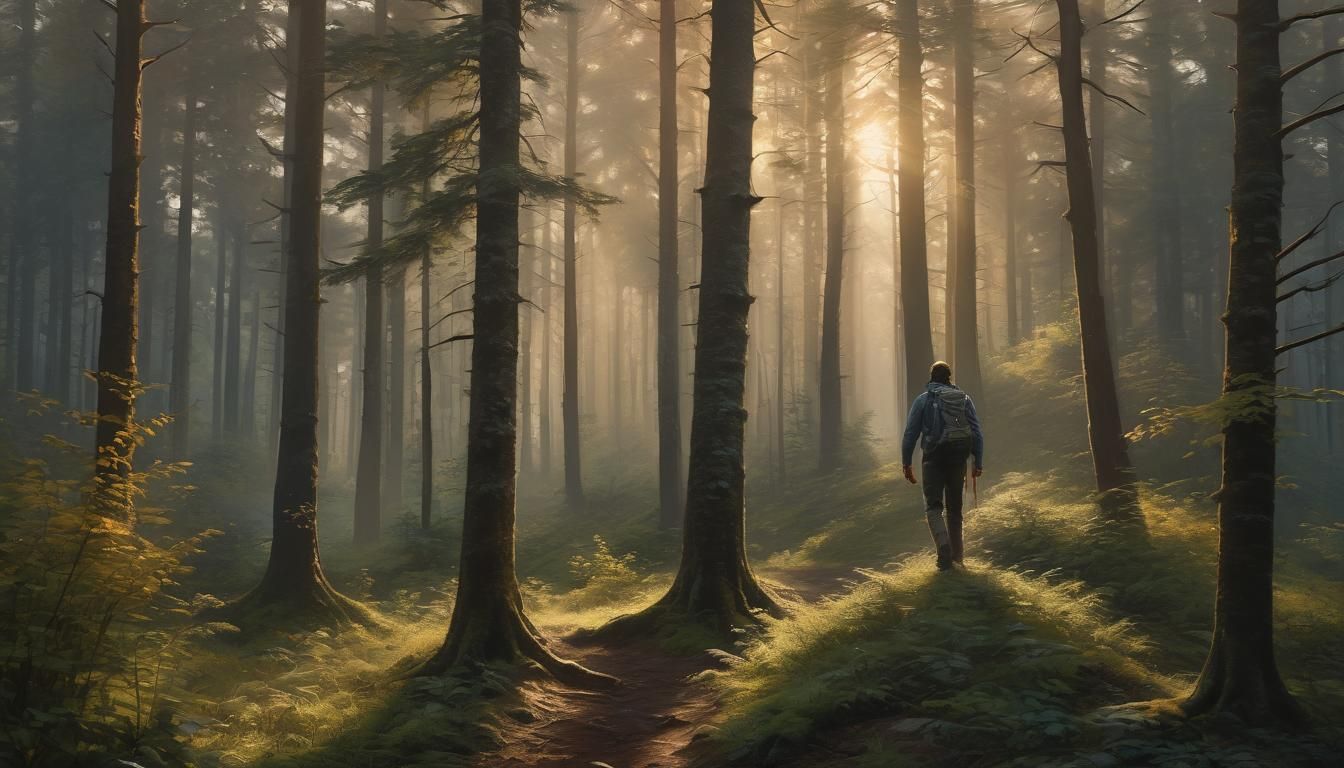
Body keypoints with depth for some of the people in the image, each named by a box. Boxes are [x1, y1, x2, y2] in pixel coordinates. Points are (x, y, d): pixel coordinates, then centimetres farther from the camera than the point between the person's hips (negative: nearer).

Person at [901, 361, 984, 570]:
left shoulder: (923, 400, 2)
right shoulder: (964, 399, 9)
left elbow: (910, 434, -1)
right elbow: (977, 433, 4)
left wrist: (907, 464, 4)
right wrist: (978, 463, 7)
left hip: (934, 458, -3)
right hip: (959, 459, 3)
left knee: (933, 506, 1)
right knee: (955, 508, 14)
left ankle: (944, 547, -22)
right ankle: (956, 556, 18)